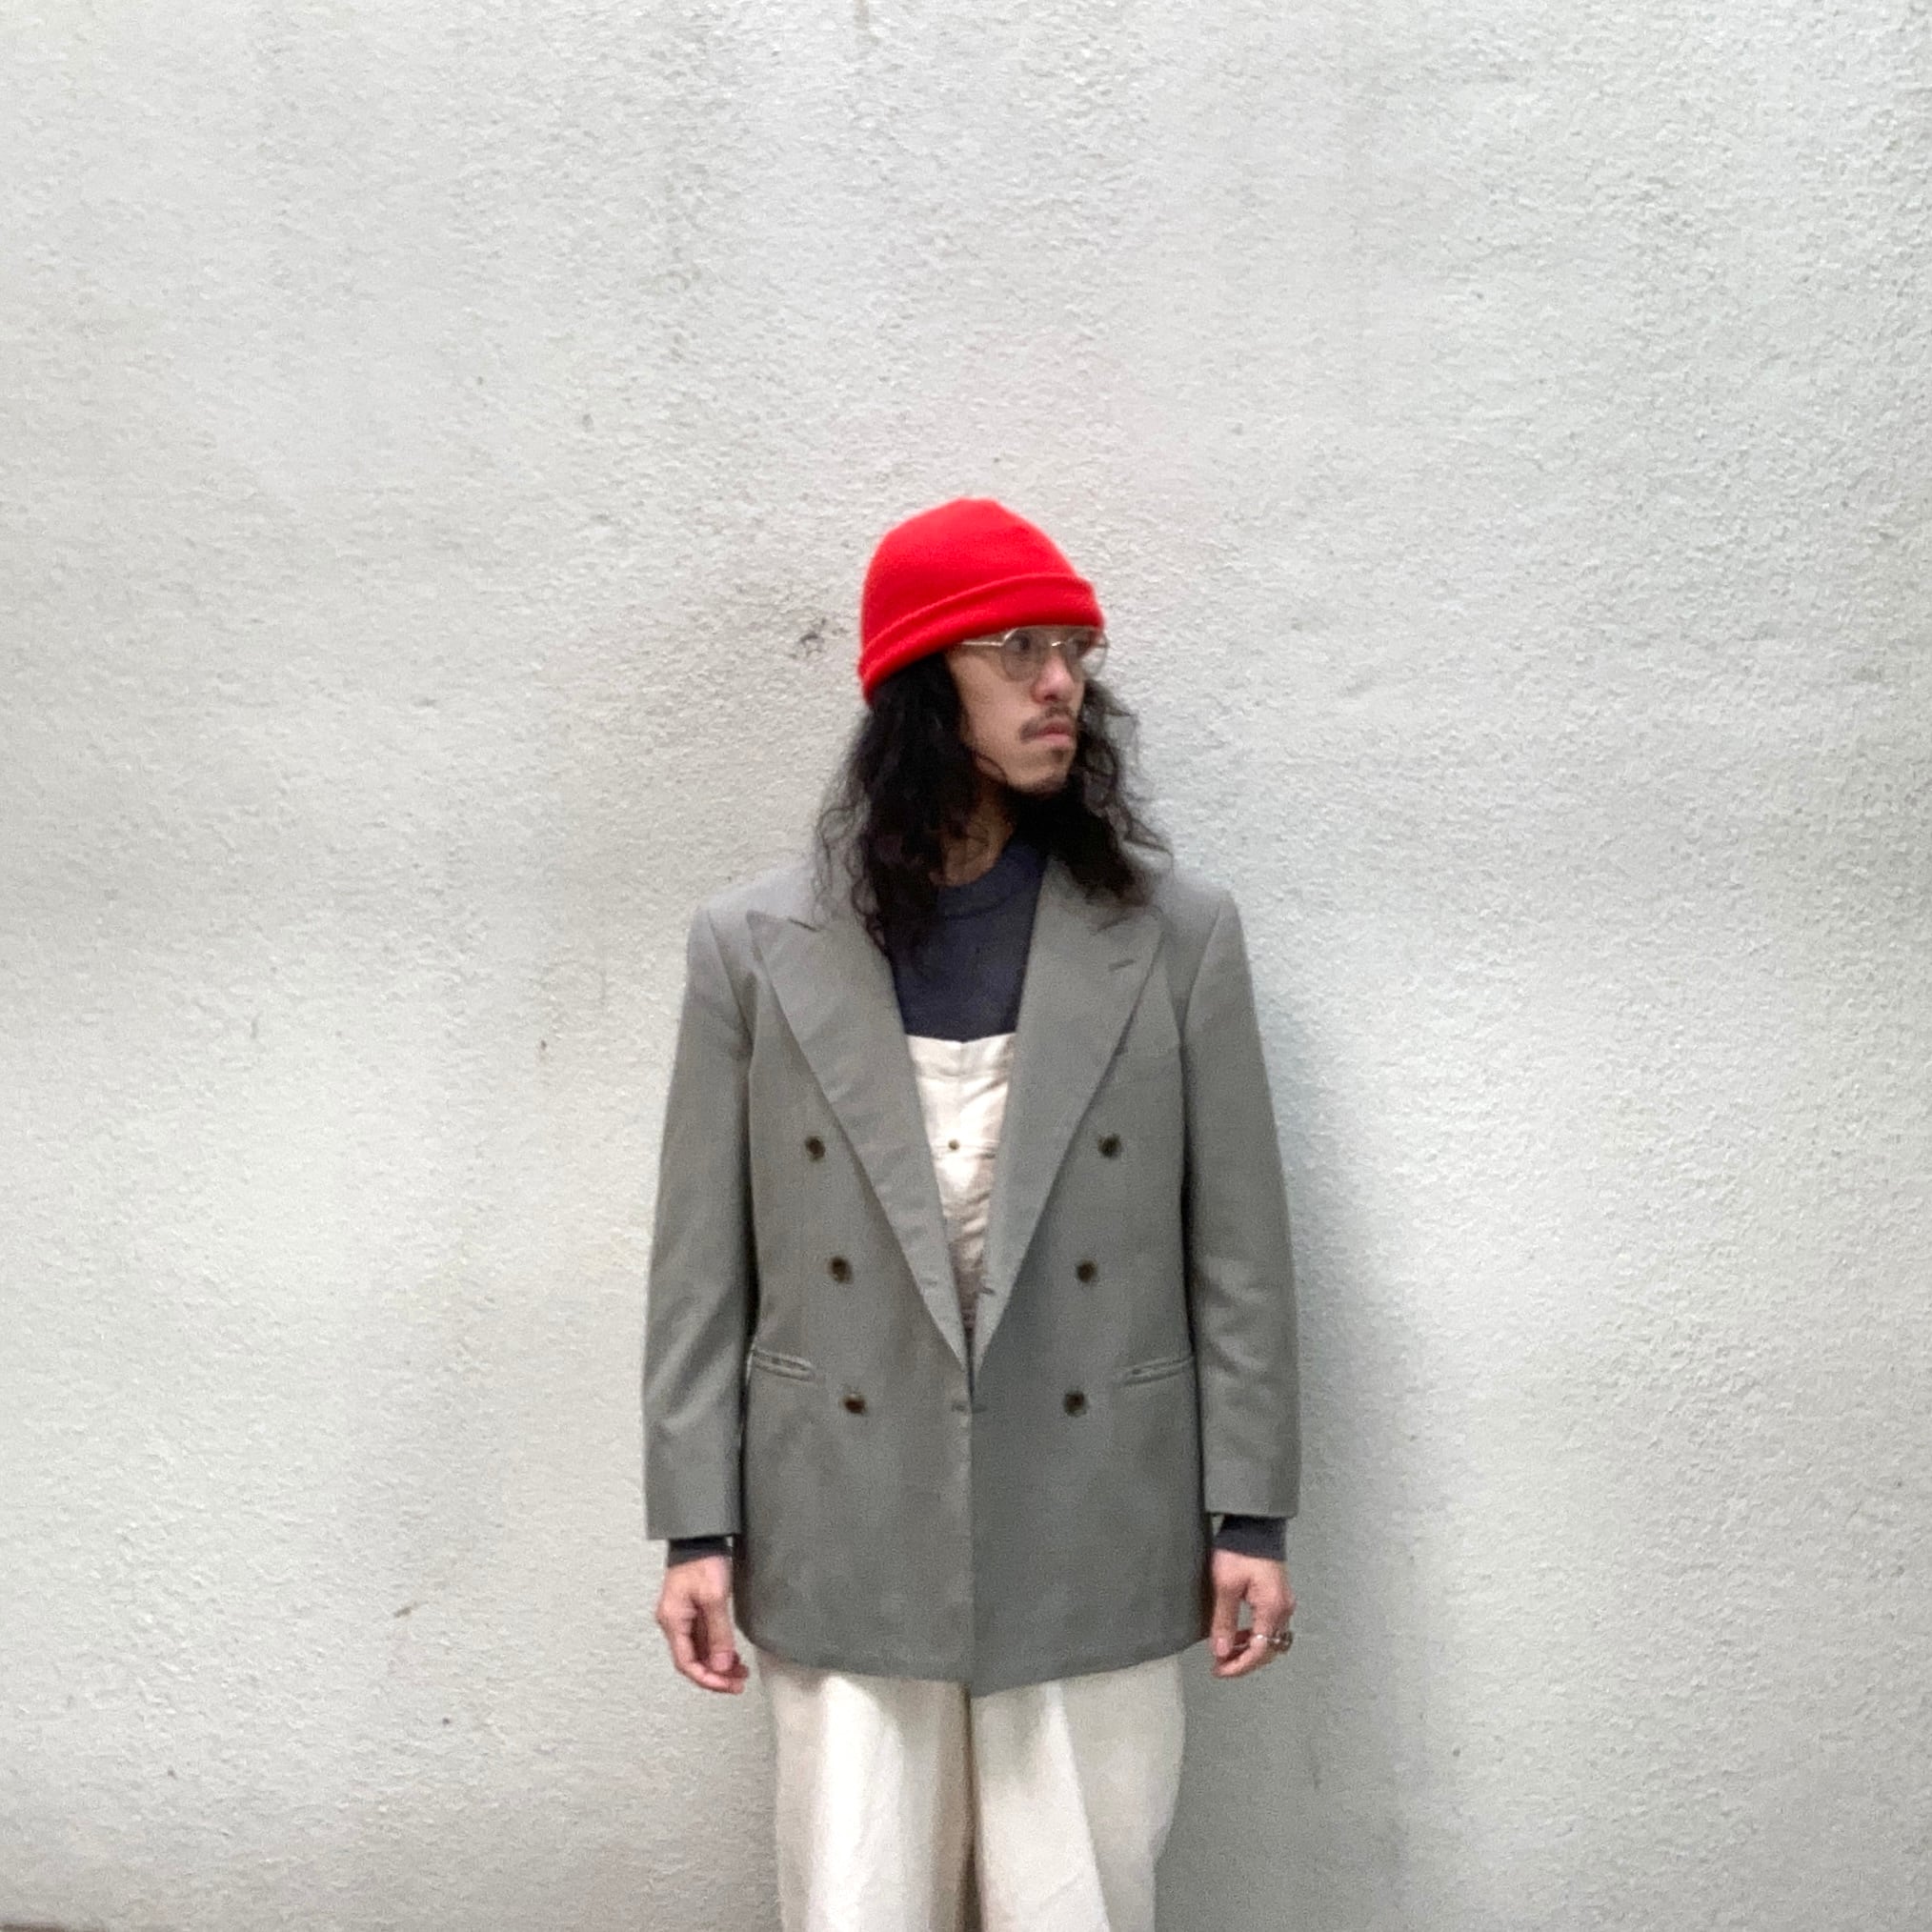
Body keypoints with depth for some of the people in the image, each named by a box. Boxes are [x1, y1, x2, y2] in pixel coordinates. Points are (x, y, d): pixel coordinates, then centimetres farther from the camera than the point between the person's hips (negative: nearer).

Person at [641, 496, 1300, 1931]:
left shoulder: (1178, 932, -2)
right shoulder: (754, 945, -1)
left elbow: (1238, 1246, 1)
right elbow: (703, 1265, 2)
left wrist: (1249, 1512, 0)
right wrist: (697, 1526, 1)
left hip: (1093, 1546, 0)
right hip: (844, 1544, 0)